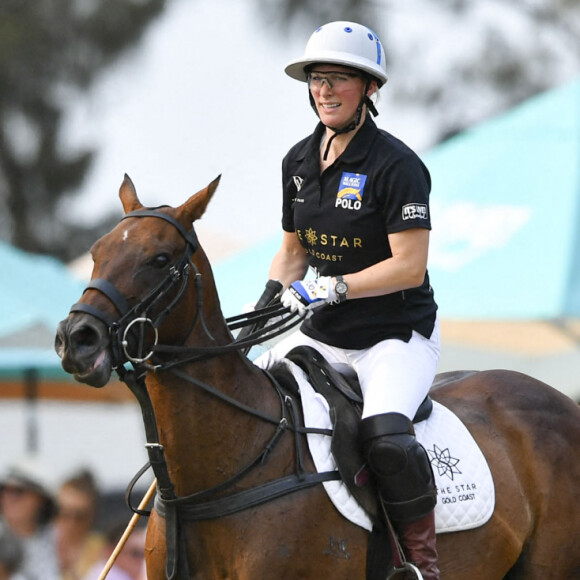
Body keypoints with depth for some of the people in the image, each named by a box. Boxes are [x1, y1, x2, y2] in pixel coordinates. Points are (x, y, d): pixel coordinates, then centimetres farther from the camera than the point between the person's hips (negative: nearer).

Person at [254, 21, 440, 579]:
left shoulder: (395, 165, -14)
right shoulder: (299, 161, 7)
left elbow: (409, 266, -19)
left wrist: (331, 288, -25)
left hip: (398, 336, -7)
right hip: (322, 334, 7)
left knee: (385, 433, -33)